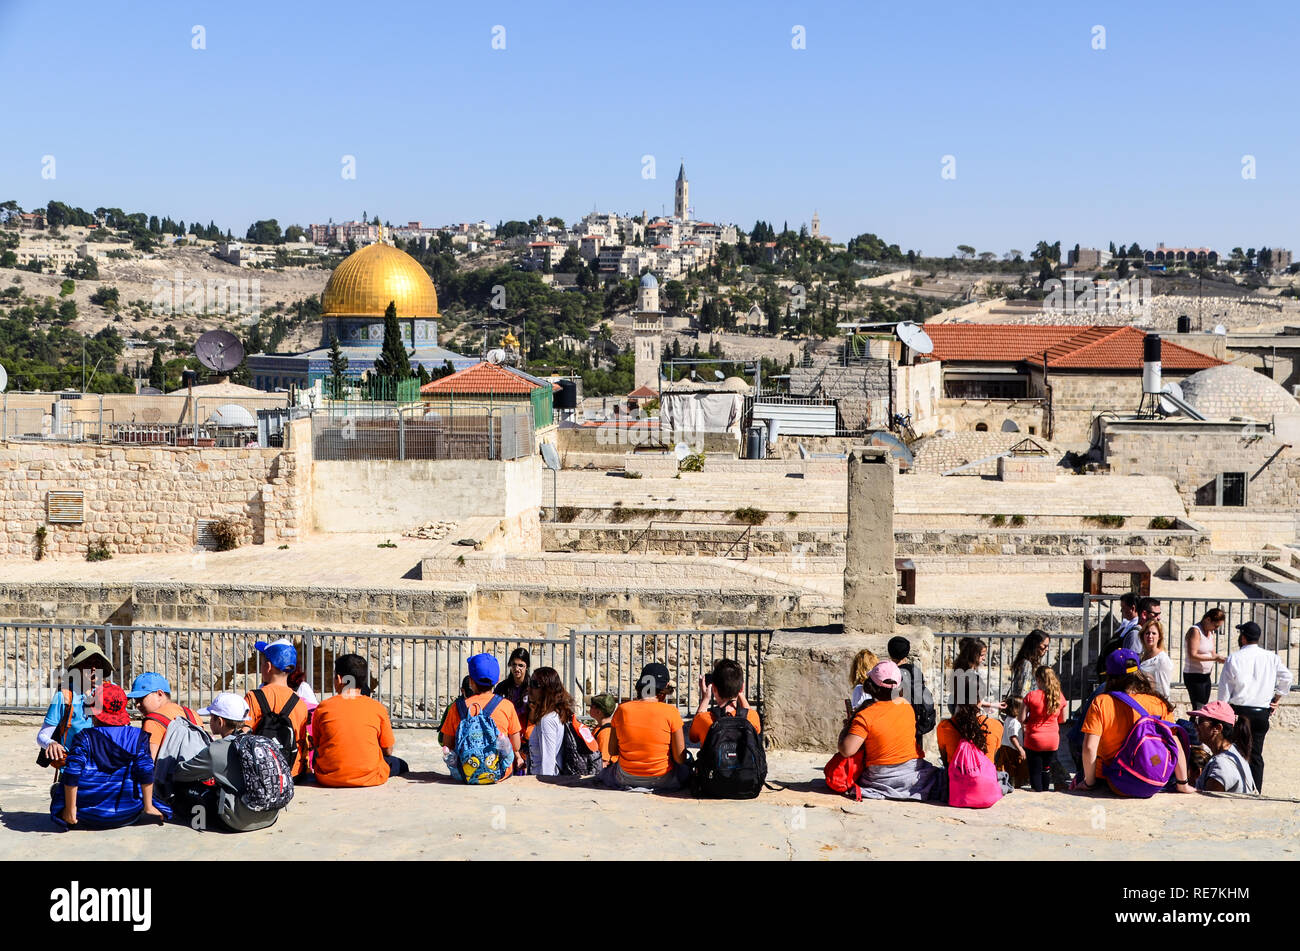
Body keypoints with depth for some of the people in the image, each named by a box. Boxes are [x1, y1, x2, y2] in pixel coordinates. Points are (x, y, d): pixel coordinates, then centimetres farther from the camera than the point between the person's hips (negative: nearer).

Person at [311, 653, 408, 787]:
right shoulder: (378, 708, -2)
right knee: (400, 764, 26)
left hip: (328, 779, 0)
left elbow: (316, 745, 10)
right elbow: (388, 751, 6)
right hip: (369, 778, 0)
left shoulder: (323, 708, -1)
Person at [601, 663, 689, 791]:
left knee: (605, 771, 36)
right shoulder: (670, 712, -15)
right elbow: (680, 759, -13)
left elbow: (612, 752, 1)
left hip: (625, 780, 2)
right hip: (662, 780, -2)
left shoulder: (622, 709, -7)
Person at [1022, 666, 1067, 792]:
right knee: (1046, 769, 19)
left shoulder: (1031, 696, -15)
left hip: (1034, 739, -4)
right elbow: (1063, 719, 6)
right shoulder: (1060, 696, -5)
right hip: (1053, 740, 4)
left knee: (1035, 771, 7)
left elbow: (1022, 719, -12)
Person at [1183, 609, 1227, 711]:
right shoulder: (1195, 631, -14)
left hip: (1206, 676, 8)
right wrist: (1215, 658, -25)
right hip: (1194, 676, -8)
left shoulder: (1211, 632, 12)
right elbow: (1192, 655, -22)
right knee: (1198, 709, -14)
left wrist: (1221, 658, -4)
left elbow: (1212, 654, 17)